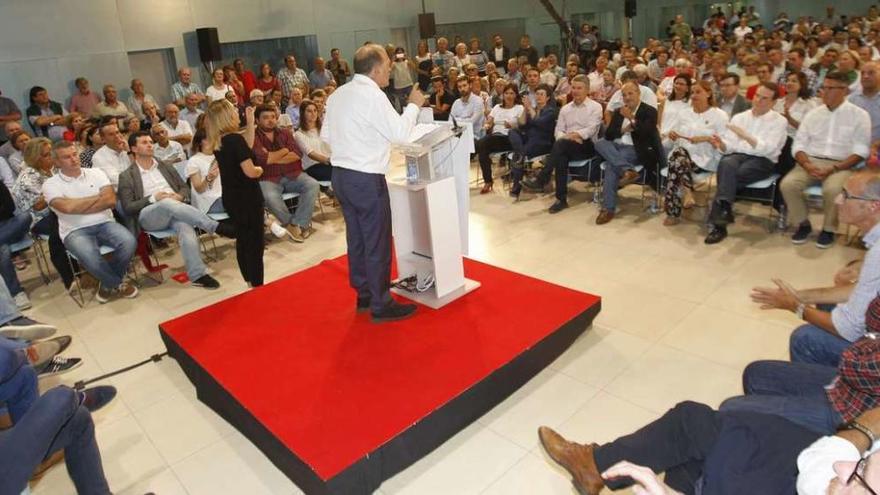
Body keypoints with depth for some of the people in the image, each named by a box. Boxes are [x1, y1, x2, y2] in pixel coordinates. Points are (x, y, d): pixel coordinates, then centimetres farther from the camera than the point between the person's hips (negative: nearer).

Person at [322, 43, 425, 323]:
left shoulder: (338, 94, 10)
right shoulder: (373, 96, -15)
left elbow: (326, 135, 14)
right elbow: (399, 133, -17)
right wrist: (414, 105, -4)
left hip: (340, 174, 9)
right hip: (367, 179, -9)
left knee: (356, 237, 17)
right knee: (377, 243, 0)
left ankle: (364, 295, 30)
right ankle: (381, 305, 10)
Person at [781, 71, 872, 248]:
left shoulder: (859, 115, 3)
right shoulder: (813, 113, 13)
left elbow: (860, 152, -4)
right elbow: (798, 145, 7)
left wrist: (833, 169, -18)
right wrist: (807, 165, -13)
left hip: (841, 165, -3)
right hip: (811, 162, 3)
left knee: (832, 189, -35)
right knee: (788, 184, -26)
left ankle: (829, 229, -9)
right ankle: (803, 224, -5)